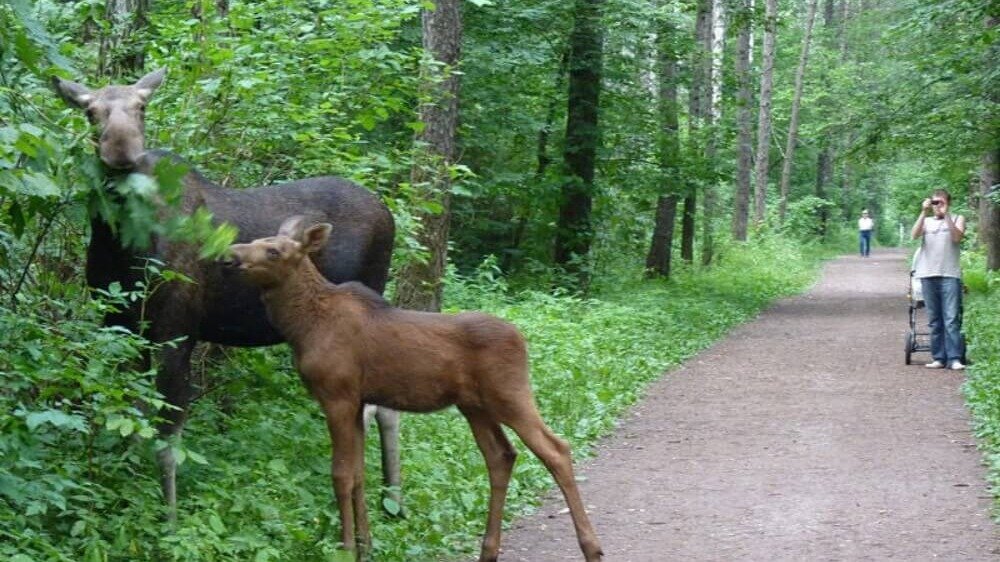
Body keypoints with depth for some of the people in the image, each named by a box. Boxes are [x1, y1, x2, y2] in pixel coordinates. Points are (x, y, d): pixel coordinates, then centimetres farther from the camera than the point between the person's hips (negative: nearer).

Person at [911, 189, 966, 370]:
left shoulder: (957, 219, 13)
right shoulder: (926, 221, 18)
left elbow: (957, 237, -7)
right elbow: (915, 235, -2)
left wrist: (946, 214, -9)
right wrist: (924, 212, -7)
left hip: (950, 275, -3)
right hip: (928, 275, 3)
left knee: (952, 319, -10)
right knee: (934, 320, 3)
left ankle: (955, 358, -13)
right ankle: (939, 358, 5)